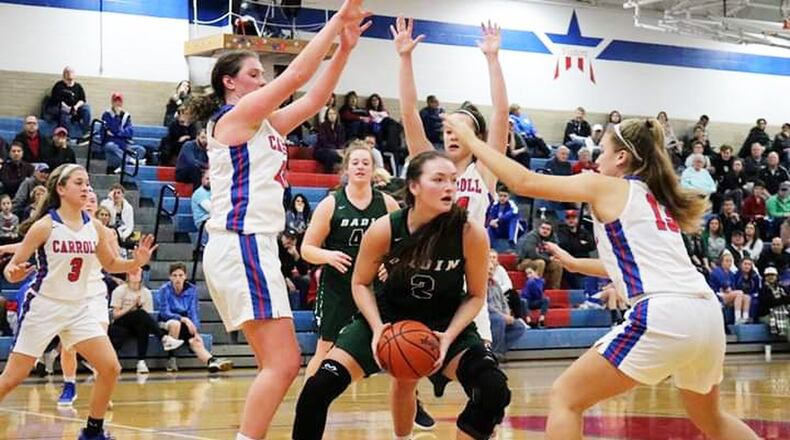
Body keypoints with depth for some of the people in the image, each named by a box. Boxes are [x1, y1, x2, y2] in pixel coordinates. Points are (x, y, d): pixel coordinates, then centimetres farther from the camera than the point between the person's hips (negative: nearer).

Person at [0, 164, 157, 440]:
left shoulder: (94, 227, 2)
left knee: (111, 368, -3)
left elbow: (111, 264, 16)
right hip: (43, 307, -5)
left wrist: (137, 262, -2)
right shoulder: (45, 226, -13)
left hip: (79, 309, 5)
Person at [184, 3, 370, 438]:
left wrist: (344, 47, 10)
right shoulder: (235, 116, -6)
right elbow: (297, 75, -11)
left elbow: (314, 98, 18)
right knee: (282, 364, -15)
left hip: (249, 247, 10)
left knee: (278, 364, 10)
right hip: (242, 246, -10)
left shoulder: (263, 123, 19)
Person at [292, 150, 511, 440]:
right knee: (321, 386, -16)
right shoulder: (384, 230, -20)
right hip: (388, 319, 0)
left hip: (446, 325, 0)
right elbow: (361, 284, -4)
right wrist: (378, 328, -19)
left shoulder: (470, 234, -21)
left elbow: (476, 296, -7)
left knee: (494, 391, -22)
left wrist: (448, 337, -21)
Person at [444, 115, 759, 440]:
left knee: (565, 397, 2)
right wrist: (575, 264, 45)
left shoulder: (606, 187, 6)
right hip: (707, 315, 8)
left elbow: (524, 182, 5)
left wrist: (470, 139, 14)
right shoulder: (655, 197, 26)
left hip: (663, 315, -8)